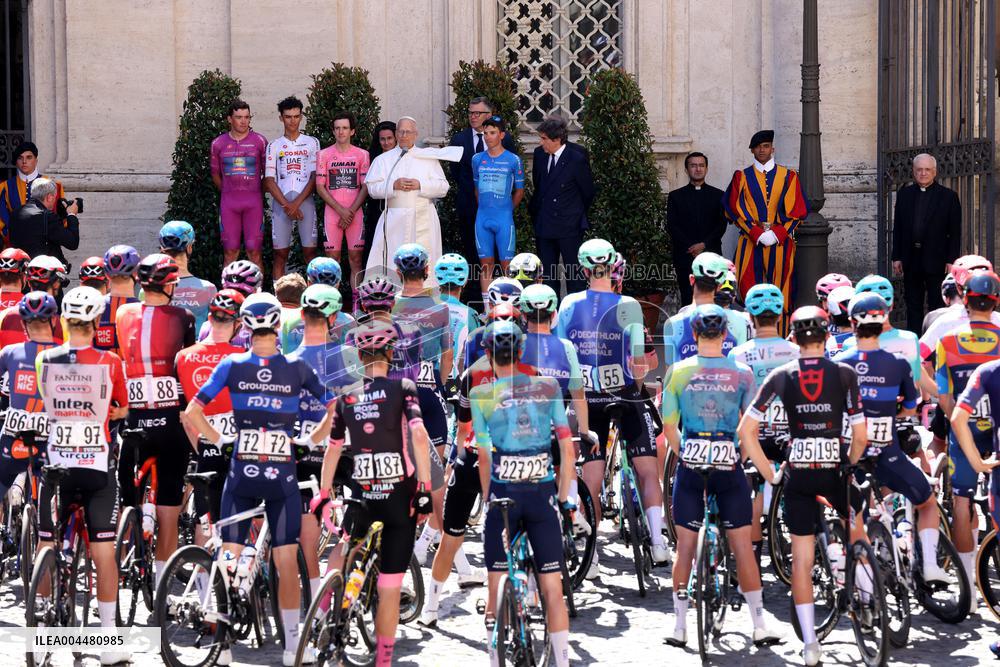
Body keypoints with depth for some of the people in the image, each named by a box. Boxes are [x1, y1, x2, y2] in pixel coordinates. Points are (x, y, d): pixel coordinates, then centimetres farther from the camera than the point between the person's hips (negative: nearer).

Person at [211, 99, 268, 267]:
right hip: (228, 202, 1)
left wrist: (258, 192, 7)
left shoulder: (259, 141, 2)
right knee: (230, 252, 2)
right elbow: (215, 174, 16)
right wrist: (228, 192, 11)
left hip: (254, 202, -1)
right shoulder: (218, 144, 5)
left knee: (254, 251, -3)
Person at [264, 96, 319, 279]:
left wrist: (297, 203, -8)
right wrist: (286, 205, -8)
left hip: (305, 203, -1)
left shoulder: (311, 143, 10)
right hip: (280, 204, 1)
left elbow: (315, 177, 2)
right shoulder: (274, 146, 11)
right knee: (280, 253, 0)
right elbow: (269, 180, 4)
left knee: (310, 251, -4)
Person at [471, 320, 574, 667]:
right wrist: (564, 497, 9)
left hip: (503, 493, -1)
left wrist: (488, 499, 8)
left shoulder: (481, 395, -2)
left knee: (497, 587, 10)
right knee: (553, 588, 6)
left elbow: (484, 457, -2)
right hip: (543, 494, 1)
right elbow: (567, 447, 2)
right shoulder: (549, 387, 3)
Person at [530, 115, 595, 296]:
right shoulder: (539, 154, 4)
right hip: (543, 225, 5)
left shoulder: (577, 158, -12)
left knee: (573, 274, 0)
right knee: (547, 274, 10)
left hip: (569, 227, -5)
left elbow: (588, 192, -1)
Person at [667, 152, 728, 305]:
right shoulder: (675, 196, 9)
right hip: (685, 256, 0)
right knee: (688, 300, -3)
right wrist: (691, 248, -10)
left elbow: (722, 225, 3)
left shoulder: (718, 195, 11)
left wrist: (704, 245, -11)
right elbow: (672, 226, 1)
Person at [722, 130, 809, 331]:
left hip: (781, 243, 0)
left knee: (780, 292, -2)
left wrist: (776, 233, -10)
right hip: (751, 243, 0)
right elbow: (735, 210, 2)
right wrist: (757, 233, -9)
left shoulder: (788, 176, 8)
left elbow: (797, 211, 3)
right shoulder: (742, 177, 9)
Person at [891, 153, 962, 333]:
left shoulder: (949, 196, 0)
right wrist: (897, 257, 3)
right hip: (911, 259, 3)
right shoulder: (904, 194, 8)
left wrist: (951, 260, -9)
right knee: (913, 304, 9)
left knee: (937, 304, 2)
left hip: (936, 260, -3)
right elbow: (898, 228, 9)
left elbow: (955, 232, -2)